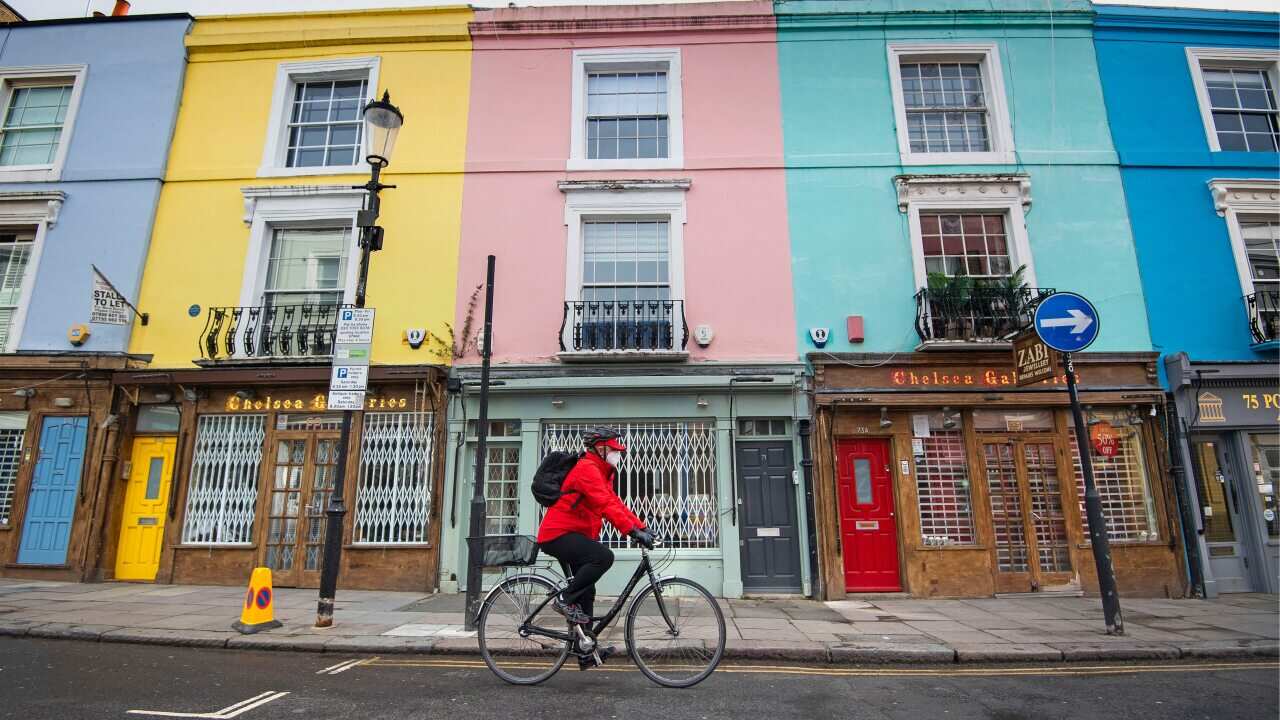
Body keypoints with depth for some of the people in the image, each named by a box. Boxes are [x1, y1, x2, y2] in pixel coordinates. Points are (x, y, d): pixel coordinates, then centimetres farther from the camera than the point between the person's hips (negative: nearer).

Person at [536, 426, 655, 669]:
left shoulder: (601, 473, 15)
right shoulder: (587, 468, -17)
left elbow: (616, 503, 13)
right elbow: (606, 505, -28)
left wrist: (642, 527, 2)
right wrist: (633, 531, -33)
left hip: (570, 536, 11)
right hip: (558, 534, -11)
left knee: (586, 592, 13)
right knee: (604, 556, -28)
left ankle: (586, 653, 22)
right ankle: (565, 599, -12)